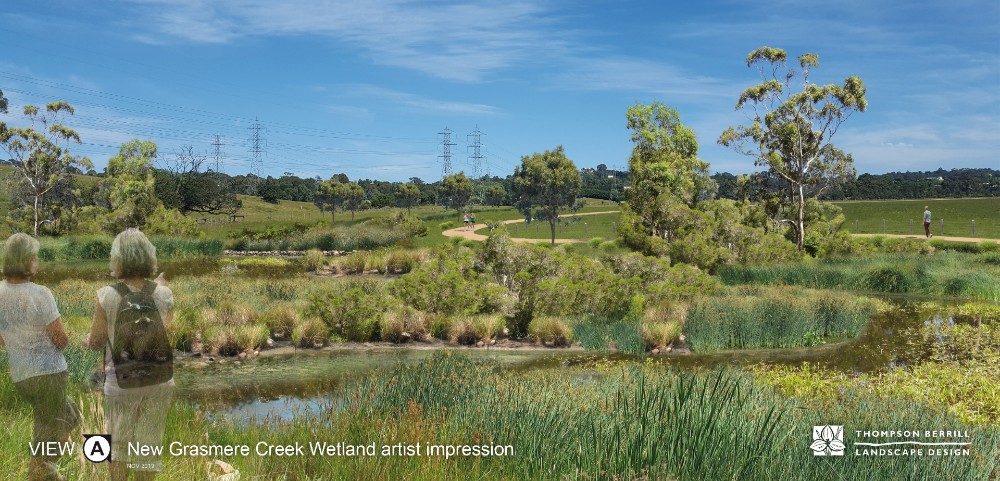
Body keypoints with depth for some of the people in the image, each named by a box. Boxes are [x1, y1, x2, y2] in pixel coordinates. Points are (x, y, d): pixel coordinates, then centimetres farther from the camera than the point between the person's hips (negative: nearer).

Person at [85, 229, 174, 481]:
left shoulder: (107, 296, -18)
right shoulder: (163, 294, -11)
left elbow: (96, 342, -7)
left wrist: (88, 340, 17)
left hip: (123, 382, -1)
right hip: (159, 380, 1)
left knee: (118, 441, 21)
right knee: (148, 441, 17)